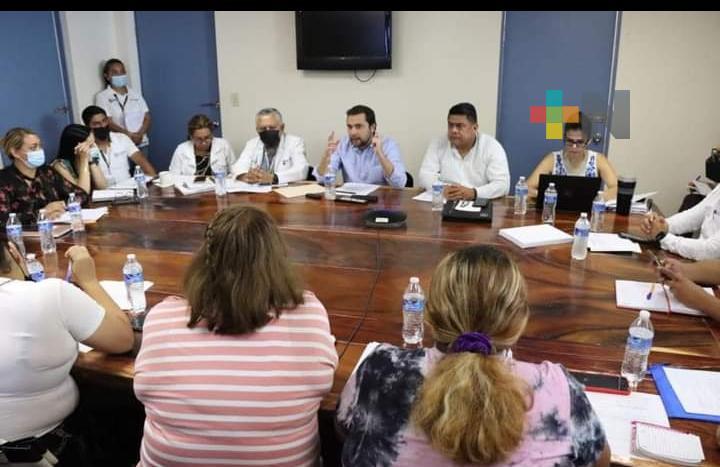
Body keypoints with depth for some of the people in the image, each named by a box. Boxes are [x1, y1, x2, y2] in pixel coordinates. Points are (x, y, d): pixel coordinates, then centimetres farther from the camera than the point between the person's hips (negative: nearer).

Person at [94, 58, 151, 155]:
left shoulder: (135, 94, 13)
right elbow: (108, 122, -7)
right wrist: (129, 135, -19)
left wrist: (140, 134, -11)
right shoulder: (102, 96, 2)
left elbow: (147, 117, 8)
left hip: (141, 143, 3)